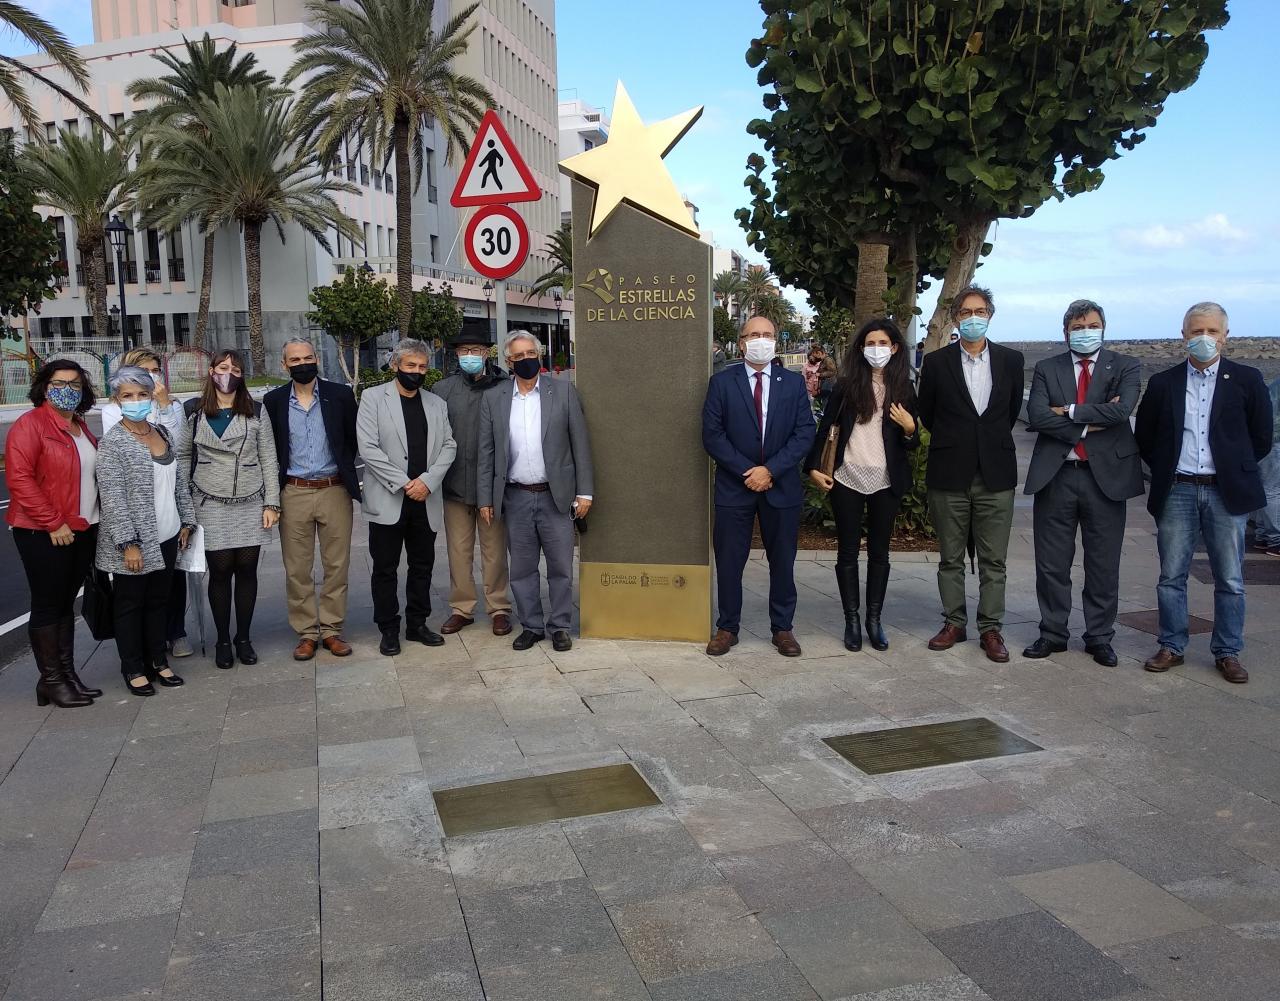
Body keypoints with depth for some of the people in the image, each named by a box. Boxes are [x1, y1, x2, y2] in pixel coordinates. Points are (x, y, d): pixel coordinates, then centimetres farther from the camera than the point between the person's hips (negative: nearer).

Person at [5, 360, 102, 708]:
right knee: (47, 605, 2)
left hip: (83, 531, 7)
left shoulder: (80, 427, 13)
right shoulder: (30, 424, -9)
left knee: (66, 603, 14)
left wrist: (93, 521, 10)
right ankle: (51, 680, 11)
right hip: (44, 534, -7)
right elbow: (19, 479, -17)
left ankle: (68, 673, 21)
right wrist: (53, 523, -18)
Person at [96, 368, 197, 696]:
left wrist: (186, 520, 12)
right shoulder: (112, 443, -12)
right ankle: (133, 669, 17)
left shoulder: (163, 433, 8)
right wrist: (128, 543, -19)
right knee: (130, 604, 6)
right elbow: (113, 497, -16)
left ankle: (158, 661, 26)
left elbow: (178, 481, 16)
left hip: (166, 537, 6)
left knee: (159, 600, 14)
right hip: (134, 541, -6)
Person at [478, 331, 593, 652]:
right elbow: (486, 453, 7)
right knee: (521, 568, 10)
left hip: (555, 495, -2)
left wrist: (584, 492, -4)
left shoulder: (563, 391, 1)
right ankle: (531, 626, 23)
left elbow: (580, 443, 0)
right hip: (515, 498, 2)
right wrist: (485, 499, 3)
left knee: (560, 567, 4)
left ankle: (559, 626, 19)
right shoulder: (493, 398, 5)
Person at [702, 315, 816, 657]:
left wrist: (770, 470, -13)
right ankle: (727, 628, 19)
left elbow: (804, 433, -2)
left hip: (781, 486, 1)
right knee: (729, 561, 5)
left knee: (782, 561, 10)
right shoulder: (722, 382, 1)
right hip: (734, 486, -1)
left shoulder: (794, 382, 4)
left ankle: (782, 628, 23)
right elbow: (712, 435, -5)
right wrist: (747, 471, -13)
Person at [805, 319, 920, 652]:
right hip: (847, 478, -1)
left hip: (886, 482, 1)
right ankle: (852, 620, 15)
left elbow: (912, 442, 8)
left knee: (879, 552, 9)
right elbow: (825, 426, 2)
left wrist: (910, 428, -13)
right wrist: (814, 467, -4)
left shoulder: (903, 388, 4)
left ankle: (874, 620, 20)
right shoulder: (847, 384, -1)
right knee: (848, 552, 5)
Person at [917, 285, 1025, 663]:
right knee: (950, 558, 8)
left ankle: (990, 628, 13)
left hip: (995, 474, 1)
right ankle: (954, 623, 20)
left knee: (993, 560, 4)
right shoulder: (936, 362, 0)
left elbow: (1012, 409, 14)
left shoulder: (1011, 360, 4)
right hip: (949, 475, 0)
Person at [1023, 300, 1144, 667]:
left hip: (1106, 474, -1)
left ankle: (1100, 637, 21)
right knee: (1051, 564, 7)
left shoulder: (1125, 368, 4)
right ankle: (1052, 633, 21)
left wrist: (1069, 411, -11)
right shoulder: (1046, 369, 7)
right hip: (1055, 475, 1)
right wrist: (1090, 423, -13)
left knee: (1103, 565, 7)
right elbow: (1037, 416, -9)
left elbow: (1122, 410, -15)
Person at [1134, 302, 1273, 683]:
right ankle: (1172, 647, 17)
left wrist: (1235, 471, 5)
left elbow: (1261, 439, 7)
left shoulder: (1246, 380, 2)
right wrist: (1165, 471, 7)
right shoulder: (1163, 383, 5)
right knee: (1171, 576, 6)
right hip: (1177, 492, 1)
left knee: (1230, 580, 5)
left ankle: (1227, 653, 17)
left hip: (1226, 493, -1)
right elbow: (1145, 438, 12)